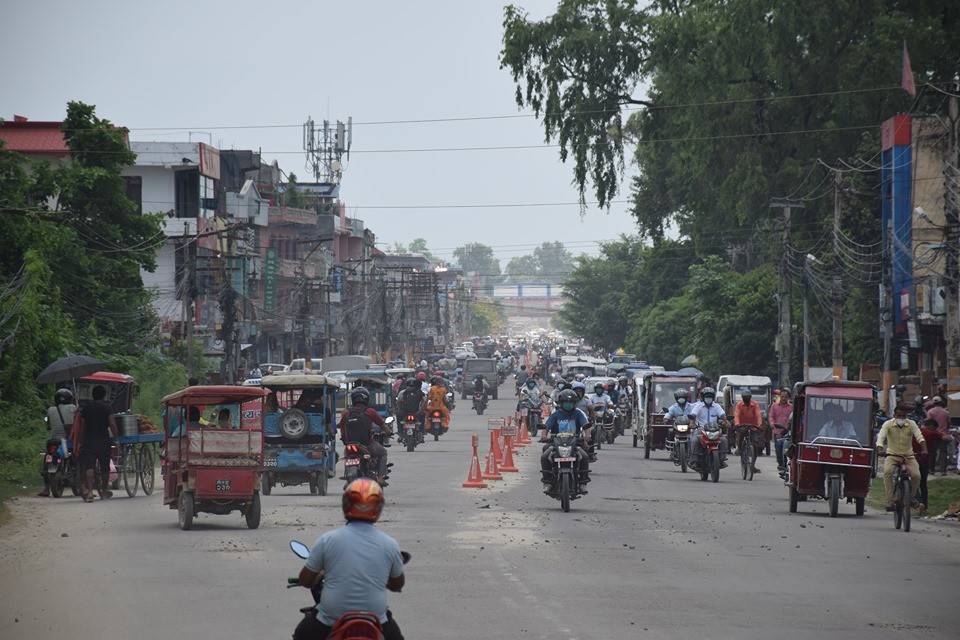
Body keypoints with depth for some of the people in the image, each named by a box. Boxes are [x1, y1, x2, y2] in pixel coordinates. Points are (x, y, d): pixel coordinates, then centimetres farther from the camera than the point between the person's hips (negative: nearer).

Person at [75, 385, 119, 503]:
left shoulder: (86, 409, 6)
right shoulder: (107, 408, -2)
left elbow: (82, 427, 8)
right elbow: (112, 424, -11)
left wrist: (80, 442, 15)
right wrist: (116, 438, -4)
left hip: (89, 441, 1)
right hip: (104, 441, -1)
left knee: (89, 467, -9)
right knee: (104, 468, 14)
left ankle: (89, 492, -24)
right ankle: (104, 491, 27)